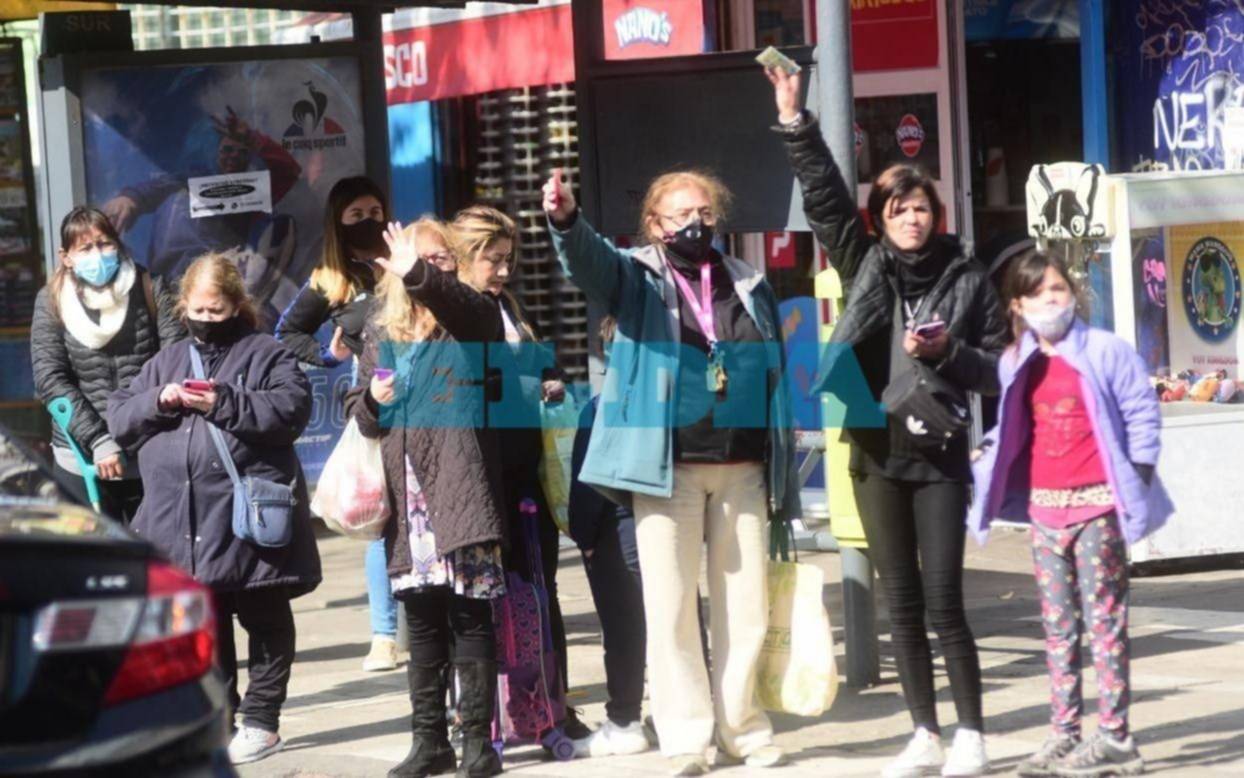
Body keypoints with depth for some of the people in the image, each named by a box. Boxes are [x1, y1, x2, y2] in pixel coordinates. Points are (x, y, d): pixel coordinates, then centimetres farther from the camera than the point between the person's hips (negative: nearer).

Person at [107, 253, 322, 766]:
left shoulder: (266, 354, 2)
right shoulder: (165, 362, 17)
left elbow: (291, 408, -14)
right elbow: (119, 417, 12)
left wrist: (225, 403, -19)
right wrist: (157, 401, -7)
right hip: (181, 525, 5)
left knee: (265, 621, 4)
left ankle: (260, 720, 12)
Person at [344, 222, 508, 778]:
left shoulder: (470, 318, 0)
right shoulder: (381, 332, 14)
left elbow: (457, 299, -25)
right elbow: (359, 411, 19)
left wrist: (418, 274, -42)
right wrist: (373, 401, -3)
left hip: (460, 489, -4)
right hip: (407, 496, 4)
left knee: (470, 617, -3)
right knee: (421, 621, 8)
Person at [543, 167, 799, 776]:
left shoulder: (750, 286, 13)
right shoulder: (637, 277, 4)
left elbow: (776, 381, 14)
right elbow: (588, 261, -19)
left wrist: (783, 480, 10)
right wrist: (566, 221, -42)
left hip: (743, 468, 3)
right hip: (667, 470, -3)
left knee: (746, 607, 6)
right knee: (671, 609, -2)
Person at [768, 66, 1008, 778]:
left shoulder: (968, 280, 1)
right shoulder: (864, 264, 7)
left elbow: (994, 372, 2)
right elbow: (825, 197, 3)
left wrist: (946, 352, -16)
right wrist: (796, 122, -4)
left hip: (939, 456, -3)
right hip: (877, 453, 3)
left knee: (944, 602, -6)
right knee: (902, 605, 7)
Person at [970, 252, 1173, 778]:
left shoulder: (1105, 351, -5)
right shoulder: (1016, 365, 10)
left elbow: (1142, 413, -4)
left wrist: (1137, 478, -8)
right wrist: (983, 456, 2)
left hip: (1097, 503, -6)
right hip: (1044, 505, 6)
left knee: (1104, 620, -3)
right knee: (1058, 624, 8)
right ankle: (1064, 735, 13)